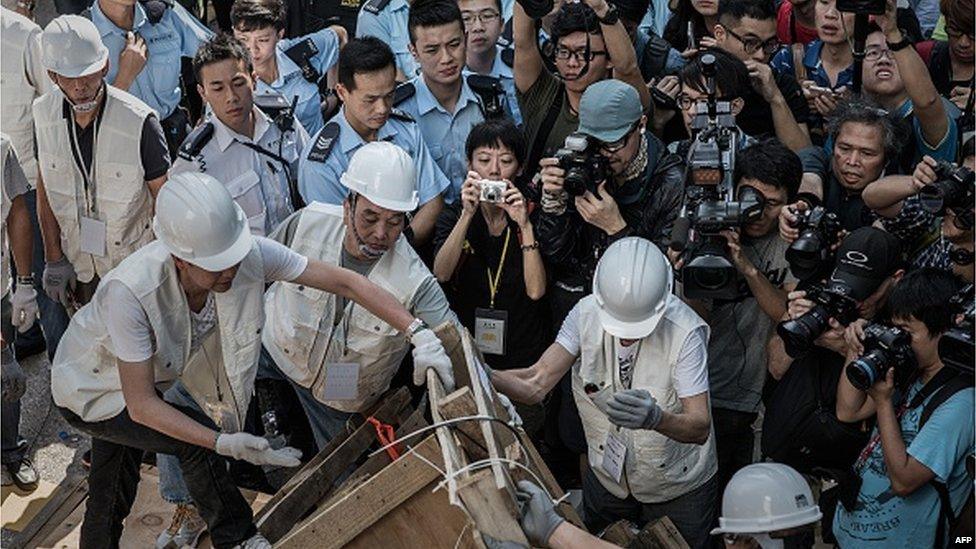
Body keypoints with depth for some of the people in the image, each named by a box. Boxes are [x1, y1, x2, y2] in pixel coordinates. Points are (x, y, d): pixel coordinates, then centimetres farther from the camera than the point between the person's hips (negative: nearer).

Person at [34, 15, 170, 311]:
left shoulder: (139, 121, -25)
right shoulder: (44, 113, -10)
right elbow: (45, 189, 2)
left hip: (134, 265, -4)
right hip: (79, 265, 4)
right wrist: (54, 260, 4)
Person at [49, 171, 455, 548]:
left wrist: (418, 333, -32)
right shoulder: (131, 292, -42)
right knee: (197, 440, -22)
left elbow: (343, 282, -25)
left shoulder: (250, 255, -30)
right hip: (90, 389, -5)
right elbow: (141, 404, -35)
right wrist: (225, 444, -42)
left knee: (112, 498, 17)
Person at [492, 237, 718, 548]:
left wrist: (656, 418, -55)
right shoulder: (586, 313, -19)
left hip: (678, 487, -3)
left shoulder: (684, 332, -30)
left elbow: (700, 428, -33)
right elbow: (536, 385, -24)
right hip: (607, 474, 3)